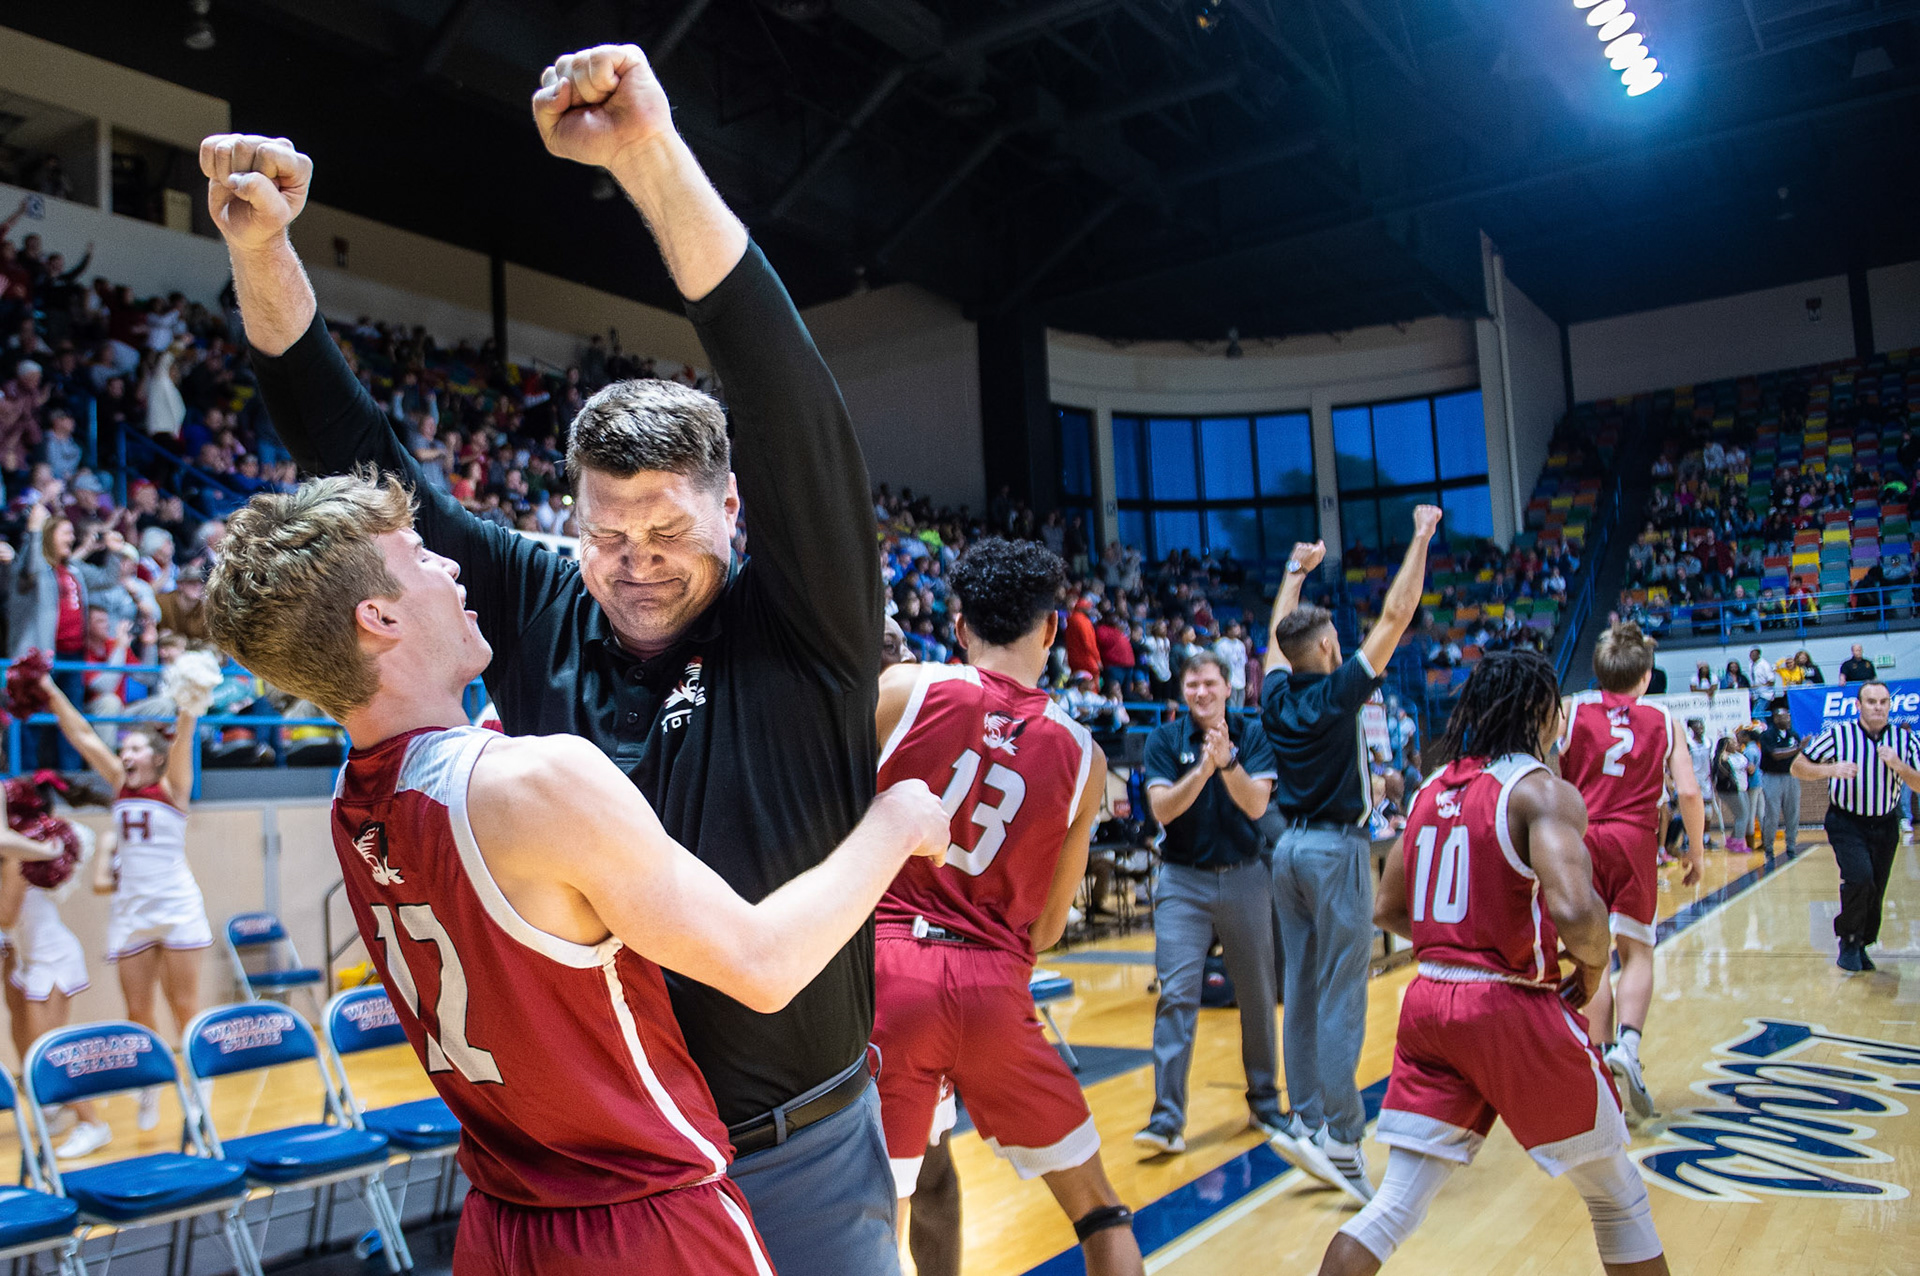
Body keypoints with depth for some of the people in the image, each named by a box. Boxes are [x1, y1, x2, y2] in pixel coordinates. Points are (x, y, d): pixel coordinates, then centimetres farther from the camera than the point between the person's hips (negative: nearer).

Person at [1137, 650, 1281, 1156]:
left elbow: (1256, 804, -11)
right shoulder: (1165, 739, -1)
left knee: (1257, 995, 10)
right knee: (1176, 995, -8)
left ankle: (1264, 1102, 27)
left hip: (1246, 876, 1)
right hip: (1183, 880, -1)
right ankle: (1168, 1118, -6)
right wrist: (1204, 766, -23)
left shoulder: (1253, 734, 0)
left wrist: (1227, 761, -26)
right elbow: (1163, 808, -11)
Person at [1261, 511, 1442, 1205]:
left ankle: (1305, 1119, 14)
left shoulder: (1277, 696, 3)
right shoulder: (1337, 693, -12)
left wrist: (1296, 569, 34)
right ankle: (1340, 1134, -7)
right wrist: (1420, 539, -2)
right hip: (1336, 851, -7)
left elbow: (1275, 635, 23)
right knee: (1341, 998, -6)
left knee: (1303, 991, 10)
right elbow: (1395, 616, -10)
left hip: (1290, 848, 7)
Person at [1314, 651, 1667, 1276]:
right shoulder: (1545, 791, -11)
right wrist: (1593, 969, -7)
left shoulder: (1434, 788, 9)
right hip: (1514, 1011, -6)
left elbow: (1388, 910, 16)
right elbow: (1575, 912, -26)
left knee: (1395, 1206, 9)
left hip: (1429, 1002, 6)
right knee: (1617, 1198, 17)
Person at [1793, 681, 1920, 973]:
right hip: (1846, 822, -3)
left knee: (1875, 892, 8)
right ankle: (1849, 941, -2)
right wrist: (1831, 770, -20)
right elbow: (1798, 767, -3)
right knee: (1860, 877, -23)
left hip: (1885, 825, 3)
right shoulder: (1838, 734, -6)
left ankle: (1862, 947, 30)